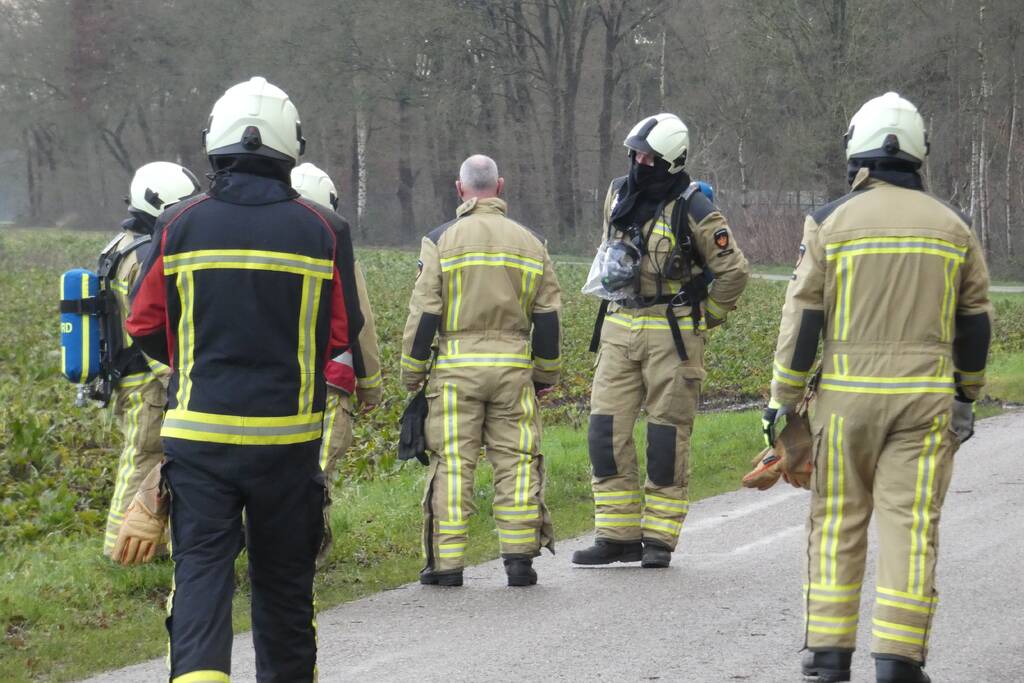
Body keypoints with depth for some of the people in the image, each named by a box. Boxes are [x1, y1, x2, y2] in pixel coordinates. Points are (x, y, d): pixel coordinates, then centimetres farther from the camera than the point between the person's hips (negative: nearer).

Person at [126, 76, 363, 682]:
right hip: (288, 437, 0)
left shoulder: (180, 225, -2)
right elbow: (345, 337, 2)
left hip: (198, 431, 0)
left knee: (201, 571, -1)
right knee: (284, 581, 14)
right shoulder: (323, 230, -3)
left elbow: (145, 327, 6)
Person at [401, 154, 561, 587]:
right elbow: (548, 316, 9)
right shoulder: (530, 243, 8)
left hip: (457, 365, -2)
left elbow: (423, 314, -3)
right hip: (513, 366, 2)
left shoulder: (441, 240, -1)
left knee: (452, 462, 1)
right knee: (516, 461, 6)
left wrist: (412, 375, 4)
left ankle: (446, 563, 1)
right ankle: (520, 558, 3)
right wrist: (547, 374, 18)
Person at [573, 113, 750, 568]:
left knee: (667, 437, 1)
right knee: (607, 430, 0)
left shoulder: (692, 210, -12)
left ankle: (660, 539, 8)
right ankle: (616, 535, 6)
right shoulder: (619, 194, 6)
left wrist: (706, 317, 1)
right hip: (619, 329, 6)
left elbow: (733, 269, -6)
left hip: (672, 334, -6)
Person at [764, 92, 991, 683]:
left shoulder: (830, 223, -1)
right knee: (911, 523, 0)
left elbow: (802, 319, -2)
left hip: (848, 394, -1)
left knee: (838, 521, 8)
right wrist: (967, 394, 23)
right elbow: (976, 321, 11)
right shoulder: (953, 227, 6)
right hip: (926, 397, 1)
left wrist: (784, 400, 3)